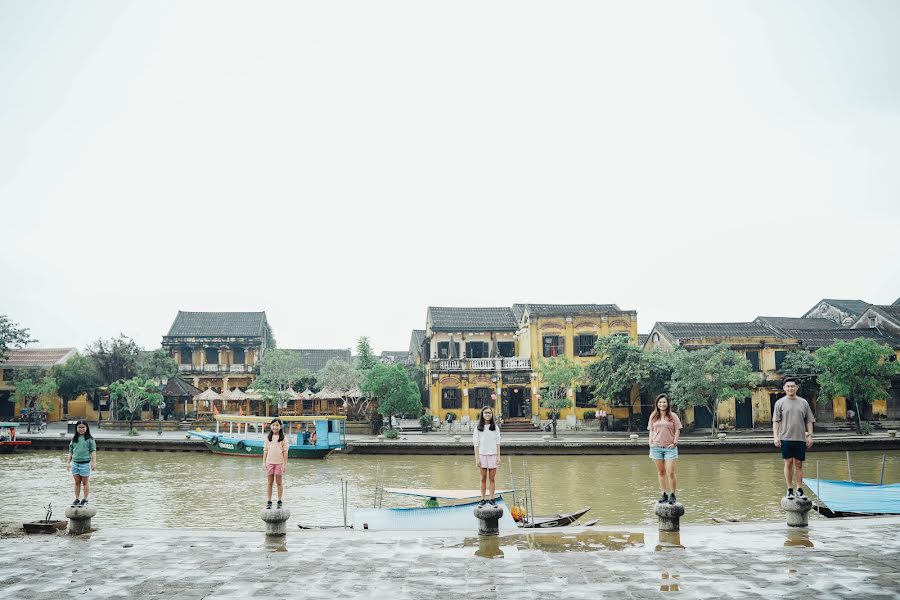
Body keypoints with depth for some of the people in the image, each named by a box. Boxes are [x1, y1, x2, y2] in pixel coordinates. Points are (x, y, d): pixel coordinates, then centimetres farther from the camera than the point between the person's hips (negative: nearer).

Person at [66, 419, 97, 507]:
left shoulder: (90, 439, -3)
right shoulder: (74, 439, 9)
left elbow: (93, 451, -6)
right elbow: (71, 451, 15)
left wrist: (94, 462, -11)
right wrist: (68, 462, 11)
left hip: (85, 463, -4)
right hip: (75, 463, 4)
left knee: (85, 482, 4)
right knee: (77, 482, 10)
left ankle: (85, 499, 12)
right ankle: (76, 499, 17)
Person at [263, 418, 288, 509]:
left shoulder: (283, 438, -2)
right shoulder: (268, 437, 6)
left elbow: (285, 451, -3)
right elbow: (265, 450, 8)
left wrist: (285, 464, -6)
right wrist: (264, 462, 3)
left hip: (279, 462, -2)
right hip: (269, 462, 2)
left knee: (279, 482, 4)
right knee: (269, 482, 6)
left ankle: (279, 501, 12)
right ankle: (269, 501, 12)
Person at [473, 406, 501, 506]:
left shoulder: (495, 427, 5)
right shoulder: (478, 428, 1)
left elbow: (498, 443, 6)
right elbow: (476, 444, 1)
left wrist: (498, 456, -1)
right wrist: (477, 458, -4)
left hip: (493, 455, 1)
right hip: (482, 455, 0)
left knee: (492, 478, 2)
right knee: (483, 478, 4)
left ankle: (491, 499, 7)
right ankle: (483, 499, 9)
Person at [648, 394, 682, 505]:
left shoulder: (673, 416, 2)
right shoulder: (653, 416, 9)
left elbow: (677, 430, 4)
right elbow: (651, 431, 13)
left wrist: (674, 443, -5)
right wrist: (650, 443, 4)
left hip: (669, 447, -3)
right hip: (656, 447, 3)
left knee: (670, 473, -7)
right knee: (660, 472, 8)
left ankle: (672, 495, 4)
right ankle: (664, 494, 15)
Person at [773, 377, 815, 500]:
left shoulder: (803, 403, 11)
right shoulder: (780, 403, 4)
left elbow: (809, 421, 12)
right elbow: (776, 421, 1)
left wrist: (810, 436, 4)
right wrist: (776, 436, -7)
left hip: (800, 438, 2)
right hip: (786, 438, -2)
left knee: (799, 464, 4)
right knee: (788, 463, -1)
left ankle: (799, 490, 11)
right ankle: (789, 490, 5)